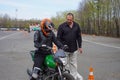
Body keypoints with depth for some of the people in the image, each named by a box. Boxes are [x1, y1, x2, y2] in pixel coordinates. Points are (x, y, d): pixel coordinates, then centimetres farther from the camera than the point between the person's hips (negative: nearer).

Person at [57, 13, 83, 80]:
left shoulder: (76, 26, 4)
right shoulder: (62, 26, -7)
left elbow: (79, 37, 10)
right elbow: (59, 38, -5)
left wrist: (80, 46, 8)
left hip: (74, 49, 3)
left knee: (74, 63, 13)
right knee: (66, 64, 4)